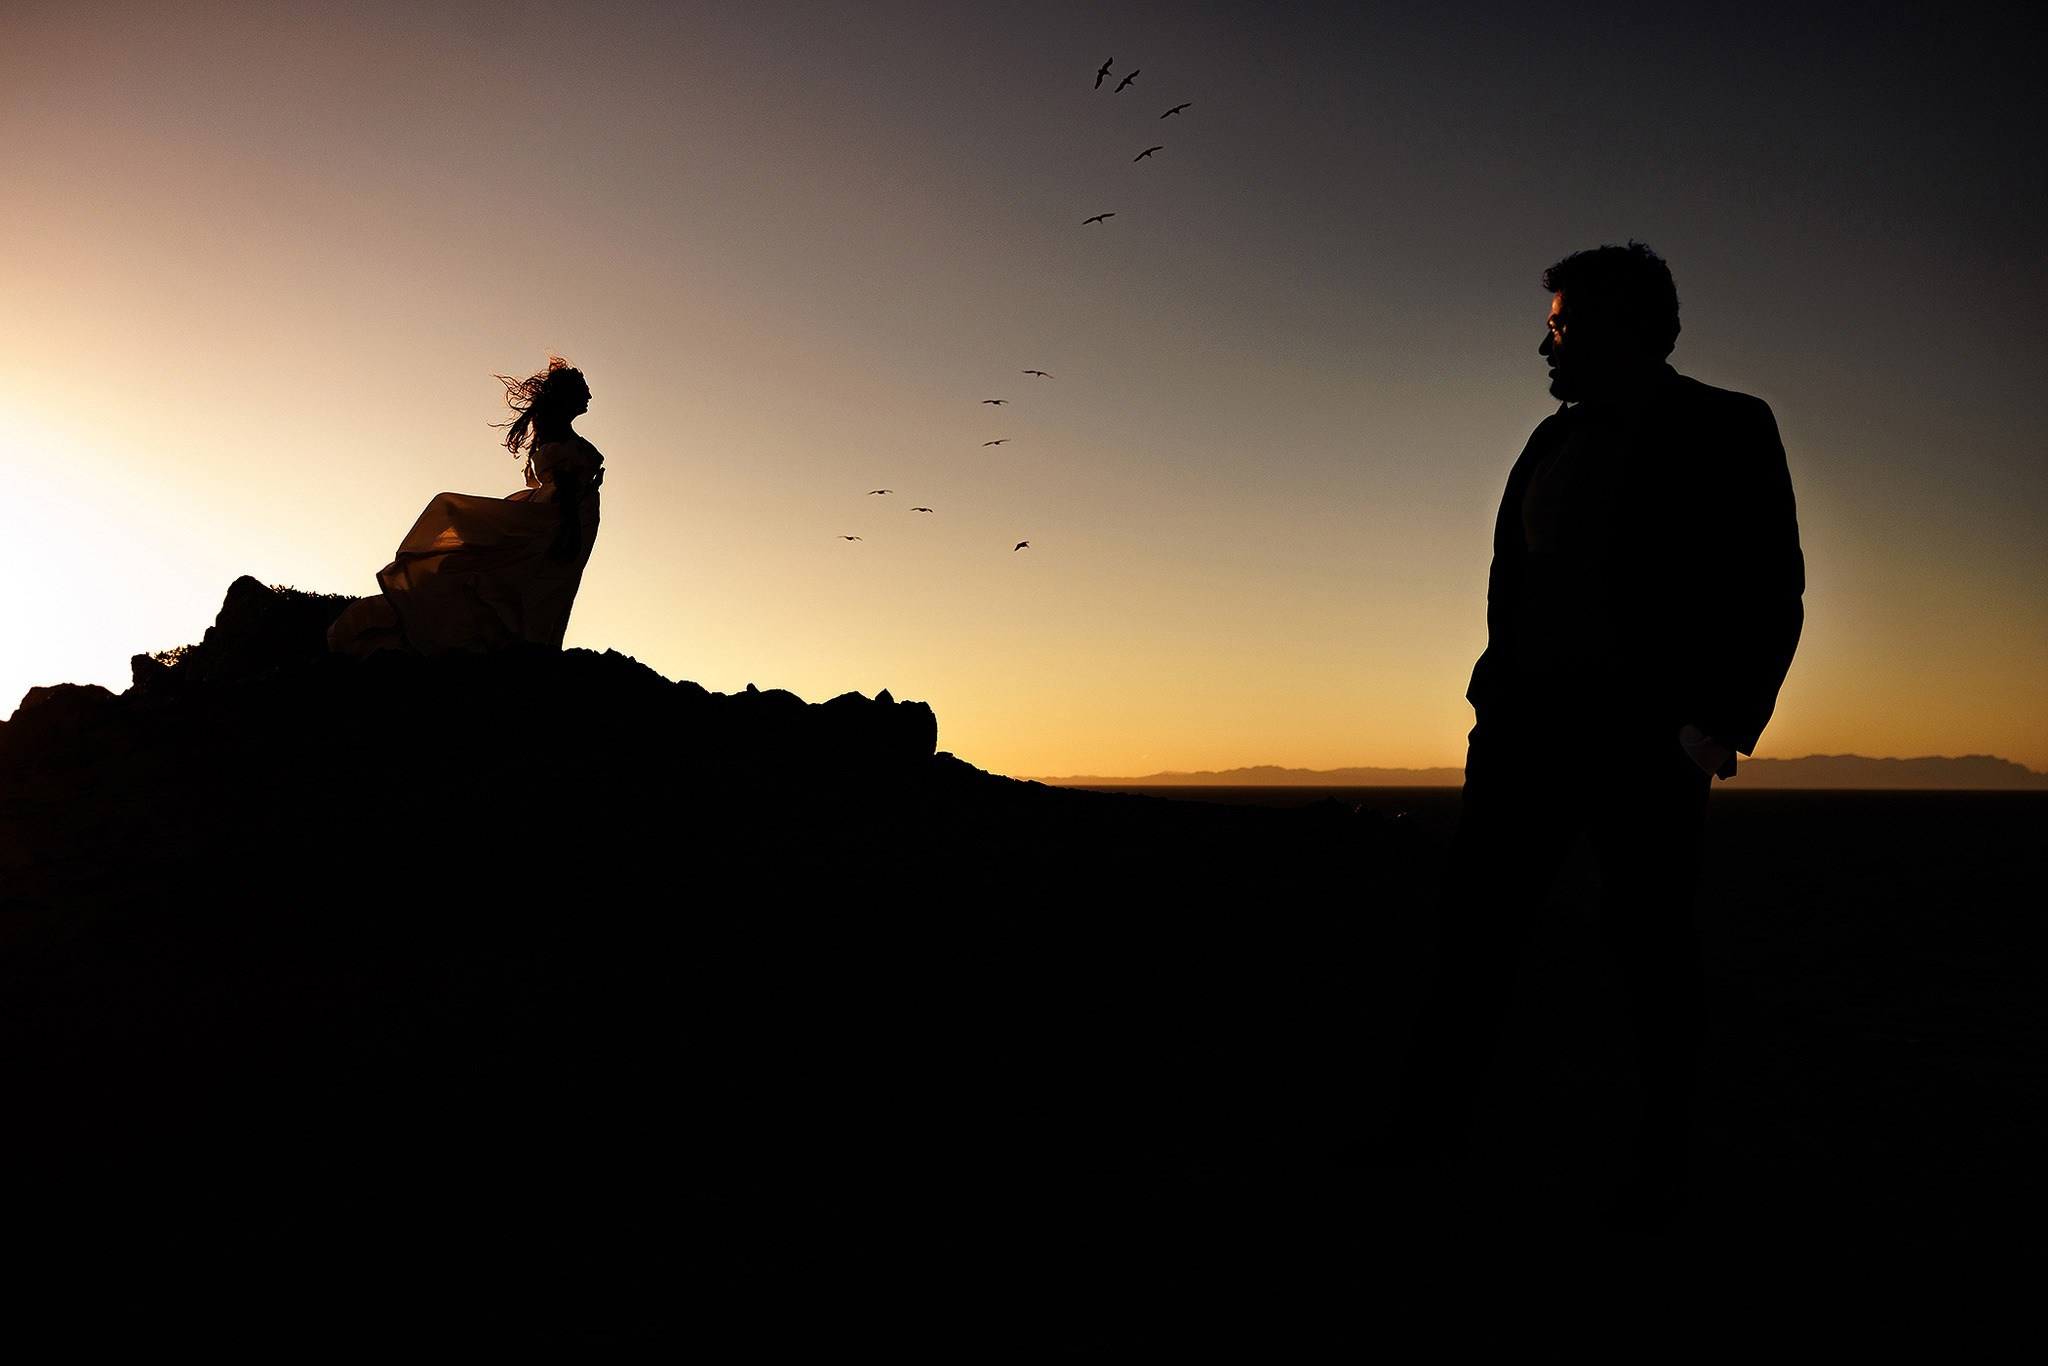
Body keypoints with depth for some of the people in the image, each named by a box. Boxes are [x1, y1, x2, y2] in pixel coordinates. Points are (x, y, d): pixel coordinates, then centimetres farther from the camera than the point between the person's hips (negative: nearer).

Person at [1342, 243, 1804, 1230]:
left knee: (1649, 943, 2)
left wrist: (1718, 727, -13)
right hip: (1531, 721, 5)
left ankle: (1661, 1169, 16)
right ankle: (1436, 1118, 13)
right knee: (1476, 915, 3)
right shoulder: (1555, 440, 16)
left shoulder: (1724, 430, 0)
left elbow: (1769, 593, -5)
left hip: (1647, 732, -5)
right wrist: (1499, 694, 8)